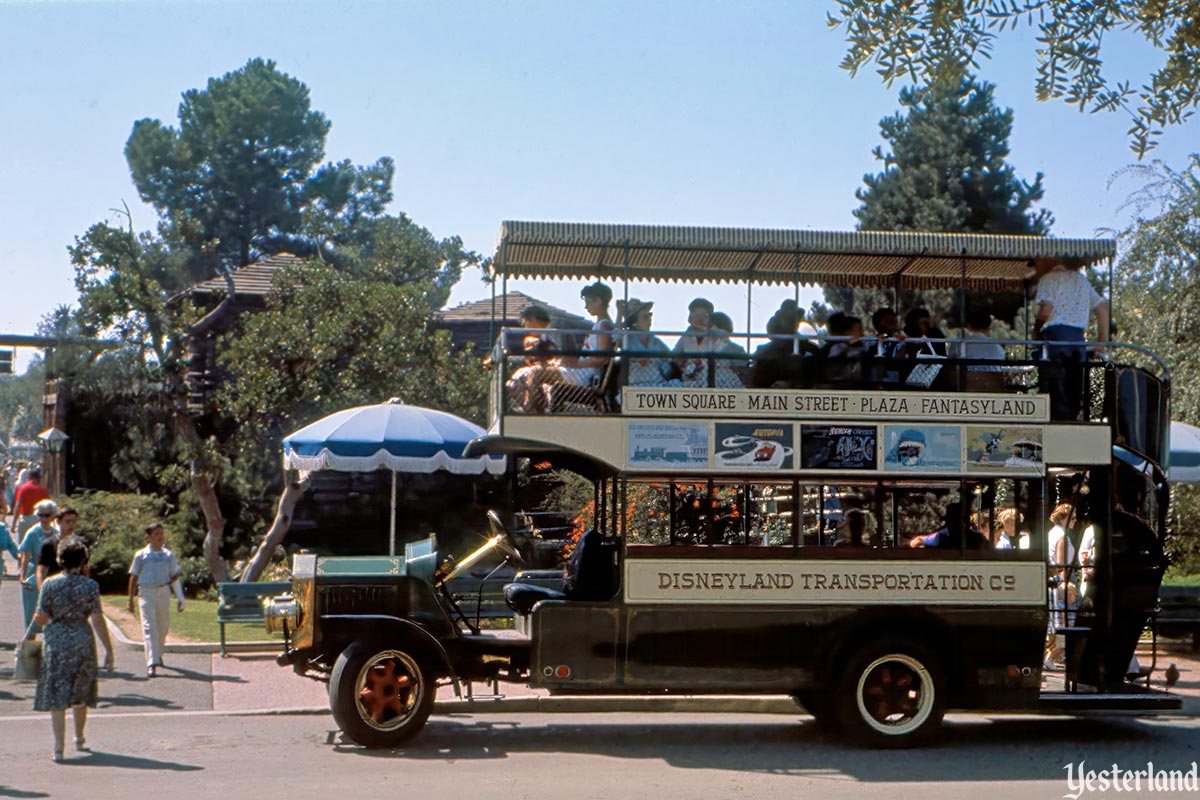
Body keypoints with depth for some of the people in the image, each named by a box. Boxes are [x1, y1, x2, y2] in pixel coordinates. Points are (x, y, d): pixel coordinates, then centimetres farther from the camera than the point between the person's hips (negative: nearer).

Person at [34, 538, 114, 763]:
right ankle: (79, 738, 37)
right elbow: (98, 620, -6)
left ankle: (58, 748, -11)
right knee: (80, 693, 20)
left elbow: (41, 618, -4)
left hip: (56, 642, -1)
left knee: (56, 696, -1)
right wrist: (109, 650, -1)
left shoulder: (49, 584, -5)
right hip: (83, 642, 1)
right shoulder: (90, 586, -5)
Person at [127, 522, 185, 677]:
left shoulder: (168, 555, 8)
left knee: (163, 626, 12)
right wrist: (131, 599, 6)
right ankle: (152, 664, -20)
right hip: (146, 593, -3)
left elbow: (176, 575, 13)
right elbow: (134, 578, 6)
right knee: (149, 627, -12)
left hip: (164, 593, 3)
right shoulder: (141, 555, 2)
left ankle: (158, 654, 38)